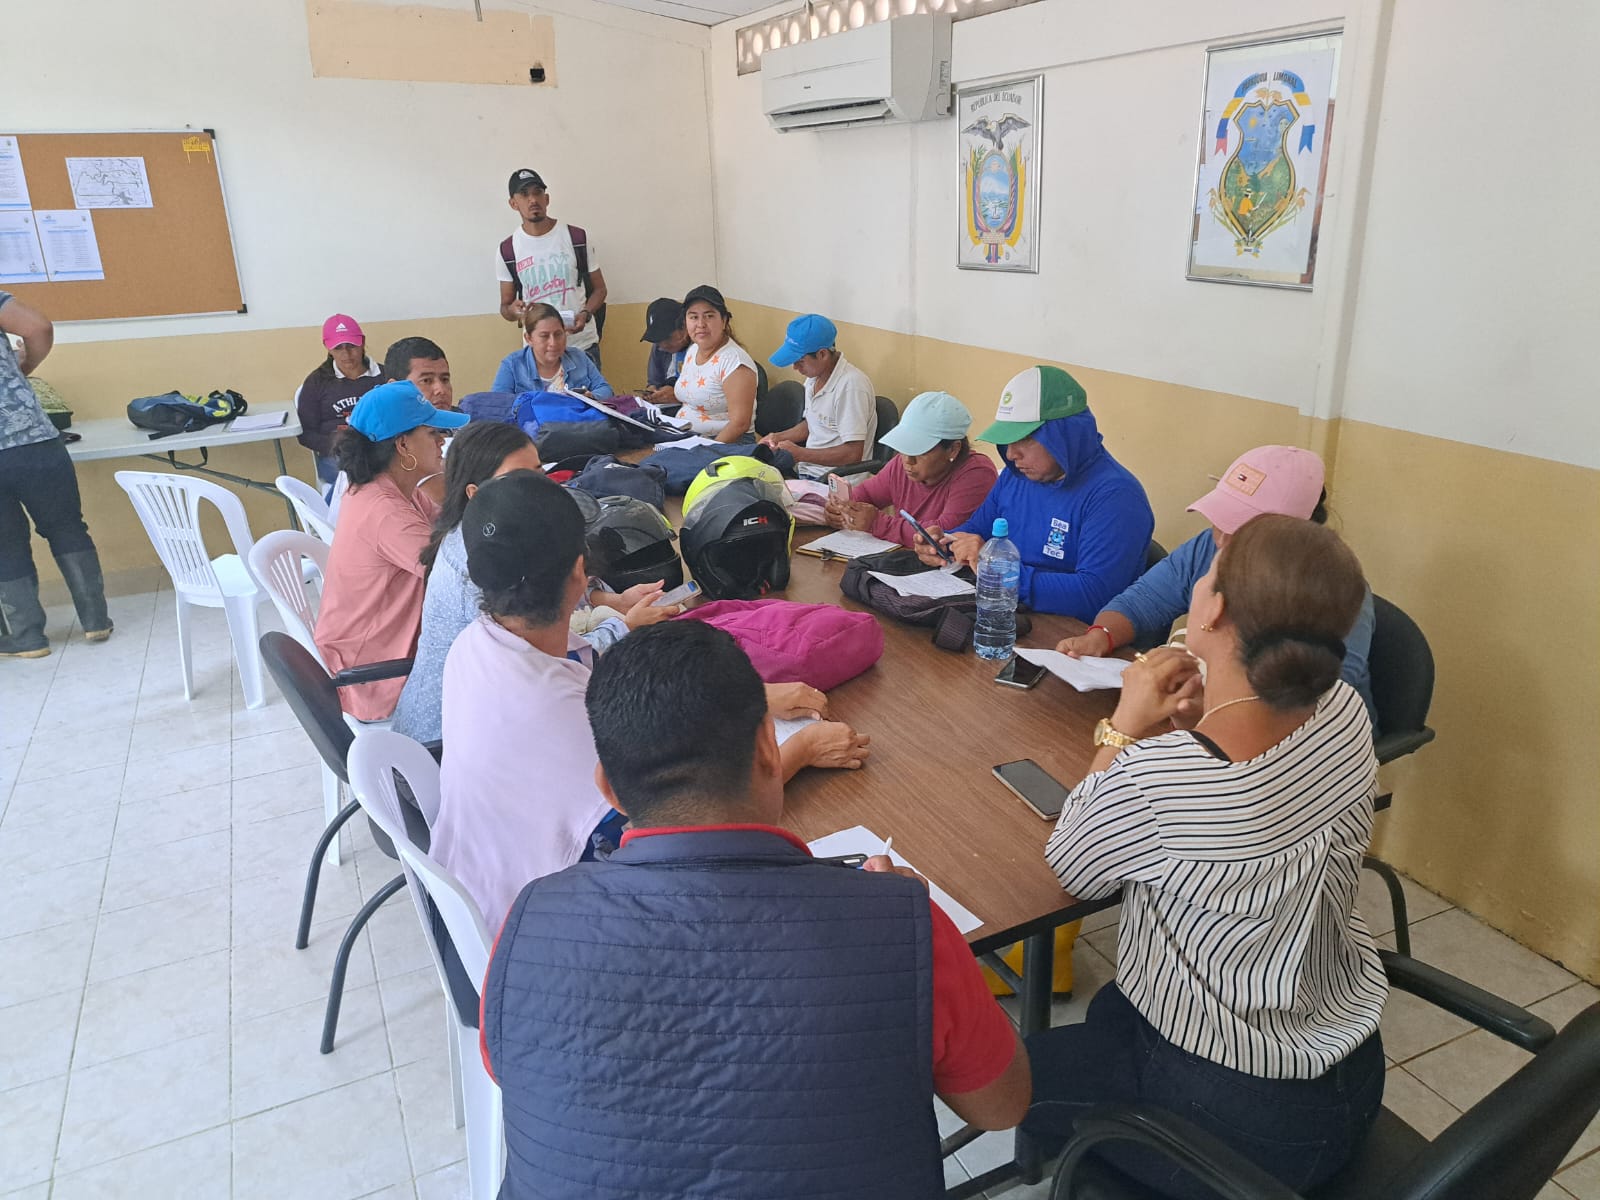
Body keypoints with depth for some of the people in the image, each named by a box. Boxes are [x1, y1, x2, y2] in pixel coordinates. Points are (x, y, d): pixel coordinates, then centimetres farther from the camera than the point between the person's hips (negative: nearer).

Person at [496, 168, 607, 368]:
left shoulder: (577, 238, -1)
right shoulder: (508, 250, 1)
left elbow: (599, 288, 6)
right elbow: (505, 305, 9)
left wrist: (585, 314, -14)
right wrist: (512, 310, -16)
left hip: (582, 344, 0)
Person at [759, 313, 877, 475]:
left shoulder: (851, 385, -19)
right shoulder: (814, 376, 9)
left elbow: (853, 453, -21)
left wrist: (800, 454, -18)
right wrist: (778, 437, 10)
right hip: (806, 471, 9)